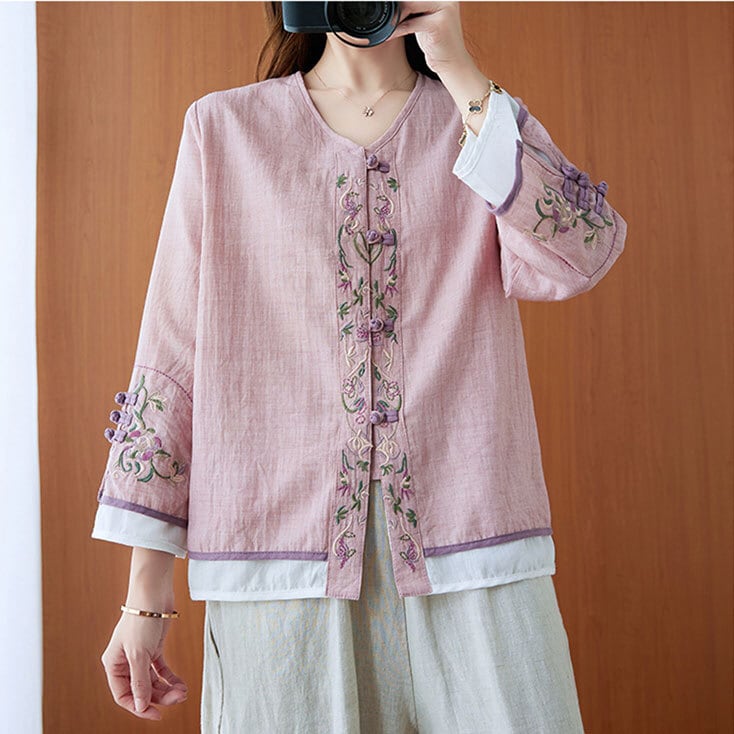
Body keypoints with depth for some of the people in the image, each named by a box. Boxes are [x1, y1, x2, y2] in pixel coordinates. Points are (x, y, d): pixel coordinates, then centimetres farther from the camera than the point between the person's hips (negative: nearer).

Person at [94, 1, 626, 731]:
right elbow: (173, 358, 5)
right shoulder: (223, 127, 9)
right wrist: (146, 594, 2)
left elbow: (578, 259, -9)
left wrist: (458, 69, -9)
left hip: (469, 551, 1)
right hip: (281, 554, 0)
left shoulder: (484, 120, 12)